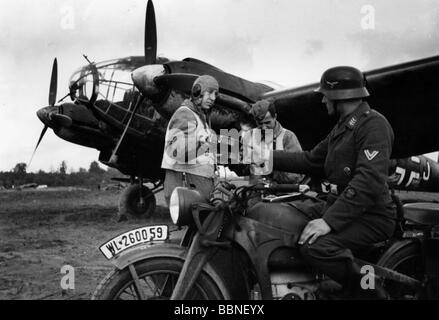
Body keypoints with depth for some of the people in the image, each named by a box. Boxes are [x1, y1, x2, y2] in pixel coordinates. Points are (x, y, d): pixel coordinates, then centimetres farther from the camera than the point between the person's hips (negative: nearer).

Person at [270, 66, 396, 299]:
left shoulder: (373, 124, -15)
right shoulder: (343, 127, 20)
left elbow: (370, 179, -26)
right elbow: (311, 161, 25)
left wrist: (330, 221, -31)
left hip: (371, 216, -10)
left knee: (315, 246, -31)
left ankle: (374, 293, -14)